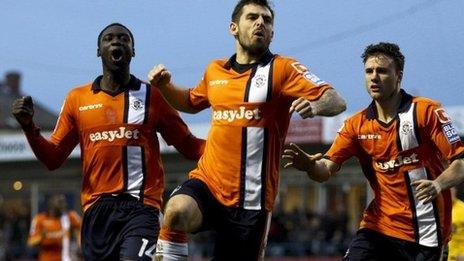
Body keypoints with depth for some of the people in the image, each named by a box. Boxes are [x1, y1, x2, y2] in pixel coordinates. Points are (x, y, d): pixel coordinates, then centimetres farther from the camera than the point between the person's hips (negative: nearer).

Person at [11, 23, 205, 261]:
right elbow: (53, 158, 12)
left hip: (140, 207, -3)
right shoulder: (78, 99, 11)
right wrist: (29, 127, -4)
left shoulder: (152, 96, 6)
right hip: (97, 208, 3)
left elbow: (188, 146, 6)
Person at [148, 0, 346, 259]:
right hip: (207, 181, 2)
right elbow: (192, 102, 33)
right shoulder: (215, 70, 11)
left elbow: (336, 102, -13)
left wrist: (315, 106, -35)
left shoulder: (282, 69, -2)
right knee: (177, 211, -30)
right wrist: (165, 86, 13)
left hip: (250, 199, -2)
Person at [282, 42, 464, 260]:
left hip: (426, 233, -3)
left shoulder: (427, 111, -6)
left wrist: (438, 185, -30)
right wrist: (309, 165, -25)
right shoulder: (356, 125, 6)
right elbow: (326, 170, -1)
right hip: (380, 225, 3)